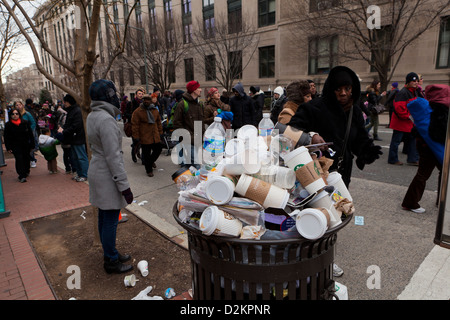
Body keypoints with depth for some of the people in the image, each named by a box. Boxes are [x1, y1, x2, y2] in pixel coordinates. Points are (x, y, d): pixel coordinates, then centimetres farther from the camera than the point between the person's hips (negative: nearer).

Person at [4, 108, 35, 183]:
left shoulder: (25, 123, -1)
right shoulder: (8, 125, -2)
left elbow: (30, 134, 4)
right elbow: (6, 137, 1)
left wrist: (32, 145, 4)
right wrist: (8, 148, -5)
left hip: (26, 145, 2)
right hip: (15, 146, -2)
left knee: (26, 158, 10)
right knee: (19, 158, -13)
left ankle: (26, 171, 35)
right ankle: (22, 176, -15)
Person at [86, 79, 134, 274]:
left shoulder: (92, 116, 9)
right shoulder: (106, 119, -21)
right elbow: (113, 156, -24)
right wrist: (124, 185, -22)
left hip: (97, 170, 10)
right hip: (107, 176, -10)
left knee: (104, 217, 19)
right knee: (110, 220, 2)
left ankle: (109, 254, 35)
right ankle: (111, 262, 17)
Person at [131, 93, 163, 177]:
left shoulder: (155, 110, 9)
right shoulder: (137, 111, -7)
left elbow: (158, 122, 19)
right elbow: (135, 125, -7)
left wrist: (160, 132, 17)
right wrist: (136, 136, -10)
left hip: (155, 136, 5)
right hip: (144, 138, -5)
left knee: (158, 149, 12)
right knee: (146, 154, 2)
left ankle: (151, 161, 41)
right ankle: (149, 170, 18)